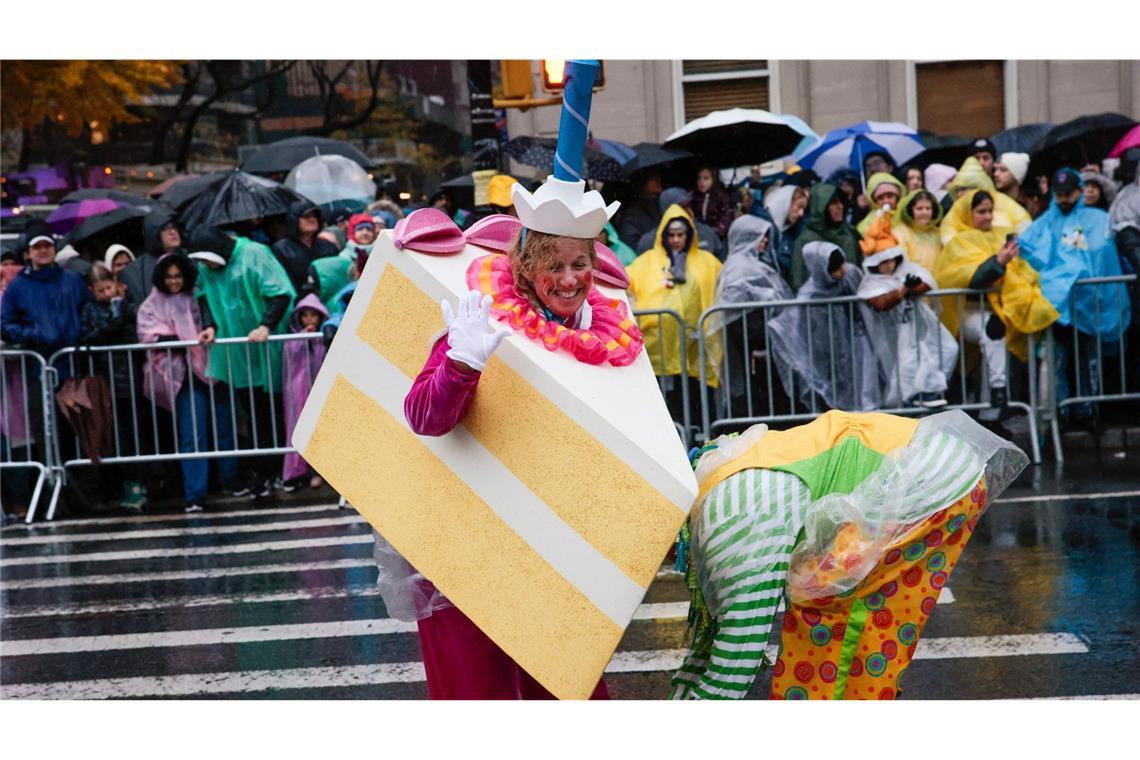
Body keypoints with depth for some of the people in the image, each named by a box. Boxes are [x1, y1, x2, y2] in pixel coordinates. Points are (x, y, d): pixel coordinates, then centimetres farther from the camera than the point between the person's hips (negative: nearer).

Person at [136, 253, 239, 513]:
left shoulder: (197, 298, 14)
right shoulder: (152, 305, 9)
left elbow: (212, 315, -2)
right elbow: (149, 335, -3)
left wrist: (211, 328, -25)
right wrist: (185, 342, -14)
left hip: (212, 368, 2)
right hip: (184, 374, -2)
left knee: (224, 428, 6)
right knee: (193, 434, -8)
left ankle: (231, 482, 21)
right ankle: (194, 496, -7)